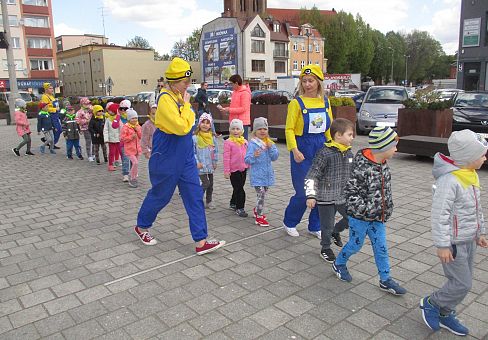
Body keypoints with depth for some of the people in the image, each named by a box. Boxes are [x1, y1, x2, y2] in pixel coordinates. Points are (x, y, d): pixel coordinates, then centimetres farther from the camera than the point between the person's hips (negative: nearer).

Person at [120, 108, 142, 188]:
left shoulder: (138, 126, 11)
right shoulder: (125, 127, -10)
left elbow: (141, 136, 9)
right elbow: (122, 138, -12)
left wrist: (138, 130, -8)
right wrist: (131, 137, -21)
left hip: (137, 148, 7)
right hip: (129, 149, -7)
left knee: (135, 163, 12)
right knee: (135, 163, -18)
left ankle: (133, 178, 27)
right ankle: (132, 180, -6)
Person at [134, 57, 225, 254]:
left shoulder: (179, 96, 7)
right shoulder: (165, 99, -20)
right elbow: (182, 127, -27)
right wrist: (186, 104, -19)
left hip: (185, 156, 8)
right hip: (166, 157, -8)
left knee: (194, 195, 3)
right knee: (160, 195, 10)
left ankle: (201, 241, 7)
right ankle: (141, 227, 38)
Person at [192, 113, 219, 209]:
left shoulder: (213, 137, 3)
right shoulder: (195, 137, -10)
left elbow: (216, 150, 11)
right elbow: (192, 151, -9)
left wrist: (215, 162, 9)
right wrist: (197, 162, -13)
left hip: (210, 165, 5)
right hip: (201, 165, -5)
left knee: (210, 184, 12)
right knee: (205, 183, -12)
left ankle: (209, 202, 26)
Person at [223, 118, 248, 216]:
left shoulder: (245, 142, 6)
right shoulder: (228, 142, -11)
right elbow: (226, 157, -12)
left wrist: (249, 166, 16)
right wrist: (226, 171, -14)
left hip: (243, 168, 6)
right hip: (234, 170, -6)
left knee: (238, 188, 17)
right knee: (239, 189, -3)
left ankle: (233, 204, 35)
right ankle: (240, 208, 8)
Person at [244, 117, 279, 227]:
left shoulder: (269, 143, 5)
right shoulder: (252, 144, -12)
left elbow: (275, 157, 1)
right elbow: (247, 160, -16)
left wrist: (271, 148, -13)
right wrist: (254, 156, -35)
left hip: (267, 174, 6)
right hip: (257, 175, -6)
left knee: (263, 194, 19)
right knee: (261, 195, -8)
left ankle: (256, 210, 42)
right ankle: (259, 217, 8)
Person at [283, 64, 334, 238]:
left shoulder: (325, 101, 8)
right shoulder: (296, 102, -7)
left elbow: (329, 127, 15)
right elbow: (289, 129, -11)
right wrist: (295, 150, -22)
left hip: (322, 148, 5)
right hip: (303, 149, -5)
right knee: (303, 193, -2)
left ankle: (315, 227, 25)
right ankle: (289, 222, 23)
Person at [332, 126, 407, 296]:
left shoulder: (383, 164, 0)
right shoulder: (362, 167, -26)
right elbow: (350, 192, -22)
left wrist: (387, 207, 14)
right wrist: (366, 209, -24)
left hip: (378, 217, 7)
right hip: (360, 217, -7)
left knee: (381, 248, 13)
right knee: (355, 245, 12)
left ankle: (385, 280, 26)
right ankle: (339, 264, 38)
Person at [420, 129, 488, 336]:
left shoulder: (471, 175, 6)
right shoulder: (449, 180, -25)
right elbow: (439, 214, -25)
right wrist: (442, 245, -23)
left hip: (468, 240, 9)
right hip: (454, 243, -9)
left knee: (463, 282, 17)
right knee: (462, 284, -2)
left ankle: (445, 314, 33)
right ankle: (431, 304, 21)